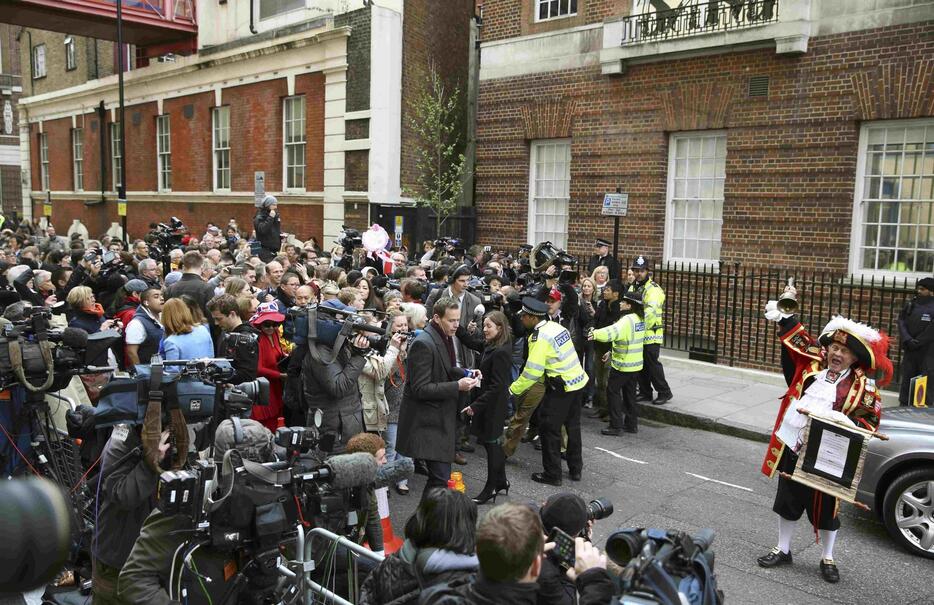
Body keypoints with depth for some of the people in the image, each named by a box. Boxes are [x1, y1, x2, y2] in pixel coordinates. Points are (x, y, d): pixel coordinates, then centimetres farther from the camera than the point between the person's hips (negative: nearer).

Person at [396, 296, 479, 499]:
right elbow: (420, 389, -22)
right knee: (440, 478, -10)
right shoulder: (423, 344, -20)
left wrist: (464, 374, 4)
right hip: (429, 421, -9)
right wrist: (457, 386, -24)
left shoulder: (445, 338, 9)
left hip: (443, 418, 10)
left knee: (440, 475, 16)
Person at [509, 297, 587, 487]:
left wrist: (513, 389, -11)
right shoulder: (555, 326, 7)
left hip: (561, 387, -9)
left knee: (549, 429, 3)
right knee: (573, 426, 19)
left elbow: (533, 371, -21)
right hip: (577, 381, 9)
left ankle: (552, 474, 11)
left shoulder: (539, 337, -19)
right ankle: (575, 469, 30)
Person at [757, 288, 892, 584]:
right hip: (791, 448, 3)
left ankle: (827, 559, 34)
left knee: (824, 509, 11)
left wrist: (848, 422, -24)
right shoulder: (810, 365, 2)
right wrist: (785, 313, 8)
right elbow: (795, 339, 14)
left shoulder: (863, 385, -6)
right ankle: (783, 550, 35)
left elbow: (870, 420, -6)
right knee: (787, 501, 16)